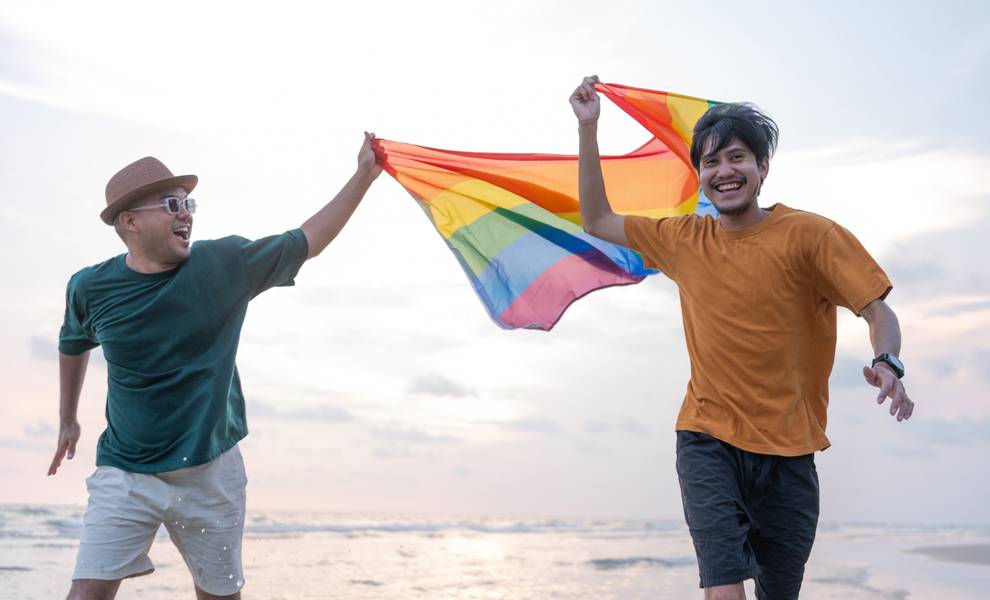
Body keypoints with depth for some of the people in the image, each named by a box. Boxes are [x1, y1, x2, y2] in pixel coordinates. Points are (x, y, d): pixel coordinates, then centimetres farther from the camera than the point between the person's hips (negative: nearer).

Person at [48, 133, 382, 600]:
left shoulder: (227, 263, -7)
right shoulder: (91, 288, -4)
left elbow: (307, 242, 2)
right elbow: (73, 344, 17)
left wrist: (364, 176, -2)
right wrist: (67, 419, 26)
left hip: (211, 471, 1)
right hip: (125, 474, 0)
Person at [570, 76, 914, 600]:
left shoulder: (808, 234, -6)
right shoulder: (685, 240, 5)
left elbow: (877, 310, -7)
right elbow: (598, 222, 14)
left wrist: (888, 364, -29)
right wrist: (588, 128, 8)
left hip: (787, 448, 0)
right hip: (708, 439, 1)